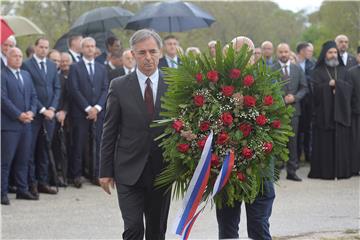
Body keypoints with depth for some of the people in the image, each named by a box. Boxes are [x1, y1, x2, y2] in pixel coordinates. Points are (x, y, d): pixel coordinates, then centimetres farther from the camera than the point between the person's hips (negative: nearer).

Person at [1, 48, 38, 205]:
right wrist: (19, 115, -16)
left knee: (23, 159, 10)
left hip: (26, 124, 7)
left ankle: (22, 190, 17)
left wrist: (31, 111, -2)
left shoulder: (26, 75, 17)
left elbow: (33, 96, 16)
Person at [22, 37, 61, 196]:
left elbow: (57, 88, 12)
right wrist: (41, 109, -12)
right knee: (30, 150, -1)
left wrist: (52, 108, -2)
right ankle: (31, 183, 3)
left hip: (49, 113, 5)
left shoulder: (52, 66, 14)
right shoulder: (26, 65, -6)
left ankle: (43, 182, 14)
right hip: (33, 114, -5)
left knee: (45, 150, 9)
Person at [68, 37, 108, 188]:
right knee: (78, 145, -1)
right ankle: (76, 175, 4)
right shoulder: (75, 68, 3)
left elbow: (105, 90, 8)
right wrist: (88, 108, -11)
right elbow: (74, 90, -5)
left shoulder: (102, 68, 15)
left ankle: (97, 175, 6)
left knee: (99, 144, 0)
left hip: (98, 112, 3)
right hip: (80, 113, -3)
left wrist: (97, 107, -7)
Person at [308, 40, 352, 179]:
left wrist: (335, 84, -10)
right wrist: (329, 85, -10)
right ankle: (324, 171, -3)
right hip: (324, 112, -3)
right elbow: (316, 89, -8)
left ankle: (341, 170, 2)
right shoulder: (318, 71, 6)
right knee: (325, 142, -5)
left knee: (341, 141, -1)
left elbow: (349, 87, 2)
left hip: (341, 111, 3)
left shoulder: (342, 70, 15)